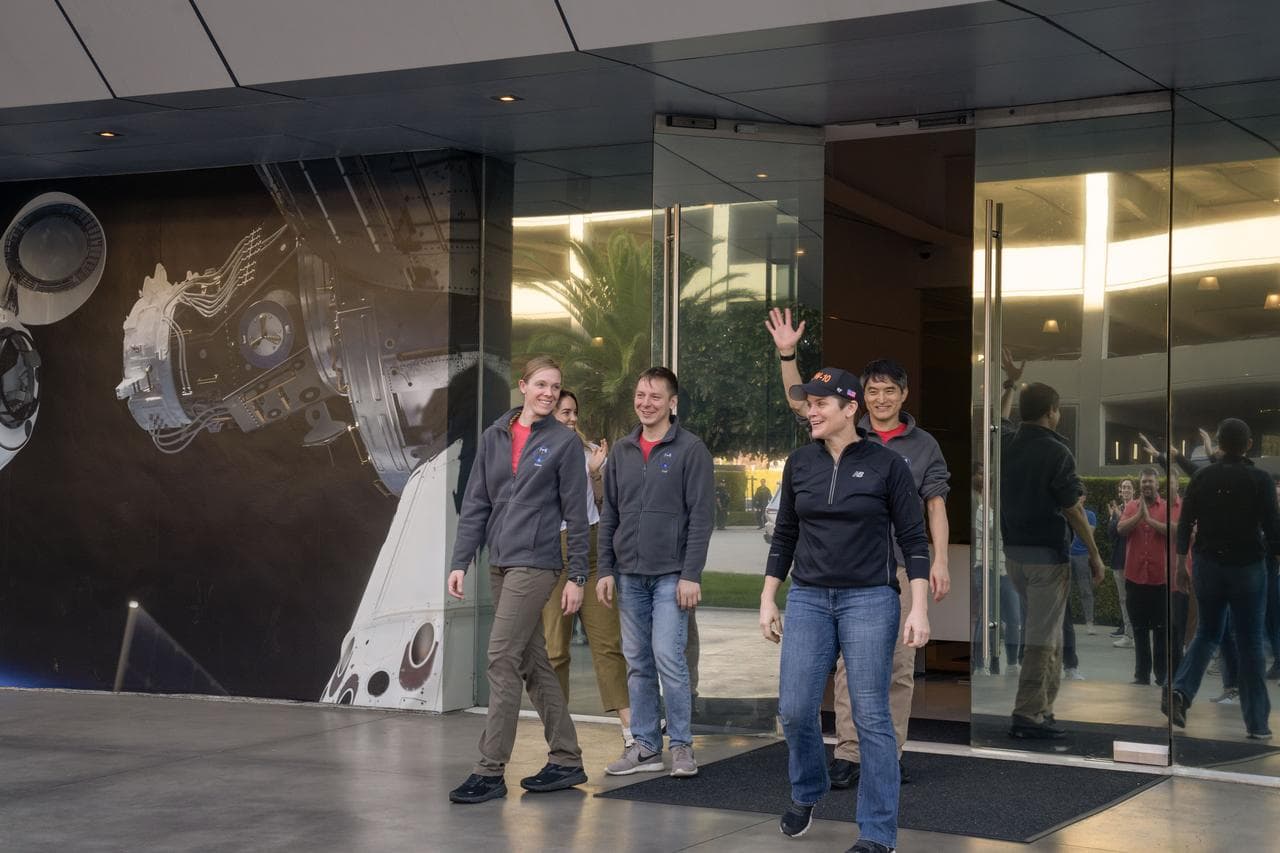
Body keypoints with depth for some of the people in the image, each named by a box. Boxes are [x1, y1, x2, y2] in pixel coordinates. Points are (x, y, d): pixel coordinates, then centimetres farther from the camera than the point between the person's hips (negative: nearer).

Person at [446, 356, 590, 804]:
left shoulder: (565, 442, -3)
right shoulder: (495, 437, 10)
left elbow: (575, 514, -3)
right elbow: (475, 504, 11)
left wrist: (577, 576, -5)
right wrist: (461, 561, 5)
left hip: (535, 562, -6)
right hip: (500, 564, 6)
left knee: (503, 659, -10)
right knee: (533, 663, 11)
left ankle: (490, 771, -5)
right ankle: (566, 761, 20)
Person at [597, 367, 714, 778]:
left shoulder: (690, 449, -4)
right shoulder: (621, 452, 11)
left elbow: (701, 516, -9)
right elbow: (609, 516, 14)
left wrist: (691, 575, -14)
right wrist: (605, 570, 7)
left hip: (671, 574, -5)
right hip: (630, 575, 5)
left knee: (667, 657, -10)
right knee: (637, 663, 7)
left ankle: (681, 745, 2)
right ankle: (645, 747, 15)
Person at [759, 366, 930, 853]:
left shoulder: (886, 465, -6)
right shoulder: (799, 463, 5)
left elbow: (913, 540, -4)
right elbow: (784, 536, 12)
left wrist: (919, 609, -12)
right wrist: (768, 600, 9)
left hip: (869, 600, -3)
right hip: (808, 599, 4)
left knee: (870, 716, -2)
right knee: (794, 709, 1)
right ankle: (806, 794, 30)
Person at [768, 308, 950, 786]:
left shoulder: (923, 445, 7)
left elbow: (936, 507, 5)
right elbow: (799, 403, 1)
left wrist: (940, 562, -4)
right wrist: (787, 355, -12)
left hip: (901, 567, 0)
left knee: (898, 666, 3)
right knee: (850, 663, -1)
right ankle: (848, 755, 1)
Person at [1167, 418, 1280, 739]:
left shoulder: (1202, 478, 0)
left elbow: (1184, 525, 2)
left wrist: (1181, 562, 11)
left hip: (1209, 565, 3)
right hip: (1248, 568, -3)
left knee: (1207, 634, 17)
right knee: (1250, 643, 5)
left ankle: (1181, 691, -7)